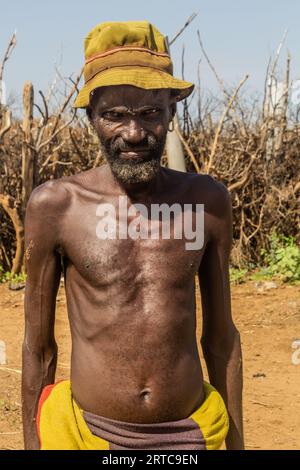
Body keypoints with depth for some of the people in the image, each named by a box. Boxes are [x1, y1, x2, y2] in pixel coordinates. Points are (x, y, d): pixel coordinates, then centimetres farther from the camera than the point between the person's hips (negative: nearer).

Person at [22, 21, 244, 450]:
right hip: (89, 431, -2)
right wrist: (33, 443, 4)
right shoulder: (55, 205, -9)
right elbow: (38, 346, -1)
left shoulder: (207, 201, -3)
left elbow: (221, 337, 6)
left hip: (192, 433, 2)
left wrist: (235, 441, 10)